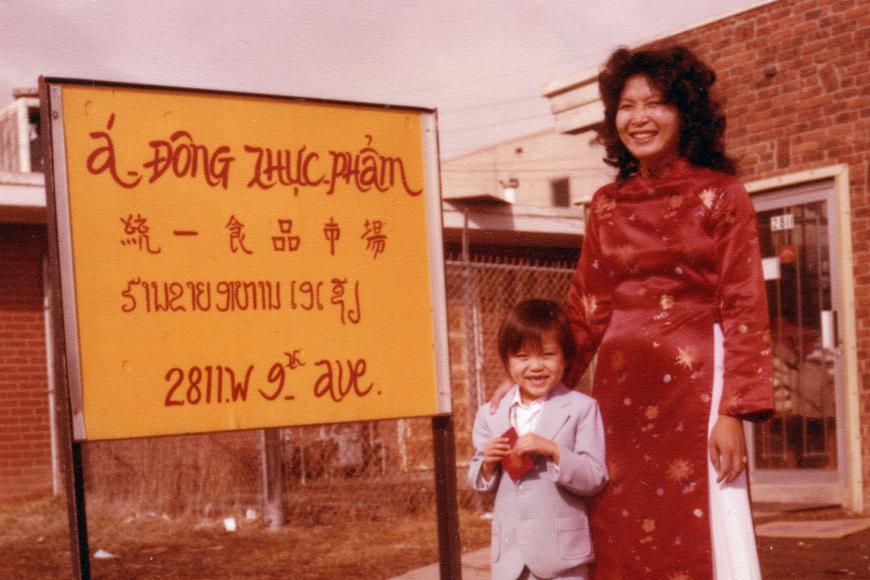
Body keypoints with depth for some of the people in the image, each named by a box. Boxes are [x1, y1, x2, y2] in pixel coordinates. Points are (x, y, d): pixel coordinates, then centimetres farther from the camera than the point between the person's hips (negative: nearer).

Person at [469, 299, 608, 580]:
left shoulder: (581, 409, -7)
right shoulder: (490, 414, 5)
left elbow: (595, 479, -11)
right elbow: (479, 482, 11)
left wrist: (553, 451, -24)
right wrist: (488, 464, -11)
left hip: (562, 550, -4)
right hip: (510, 551, 4)